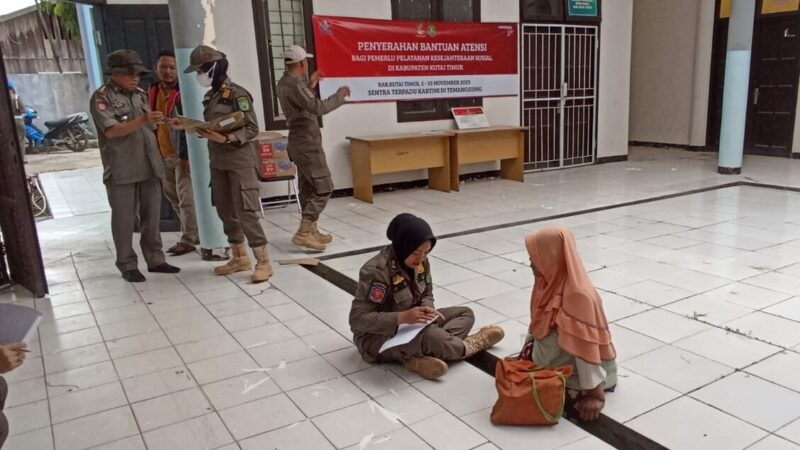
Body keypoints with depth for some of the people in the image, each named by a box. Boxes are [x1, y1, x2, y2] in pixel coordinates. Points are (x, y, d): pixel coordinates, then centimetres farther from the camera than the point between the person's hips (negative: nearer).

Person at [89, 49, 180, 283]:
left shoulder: (140, 95, 14)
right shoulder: (101, 97, -5)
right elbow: (111, 131, -17)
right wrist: (143, 120, -27)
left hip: (149, 166, 6)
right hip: (121, 170, -5)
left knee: (152, 216, 9)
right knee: (124, 219, 2)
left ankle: (155, 259, 18)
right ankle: (127, 265, 11)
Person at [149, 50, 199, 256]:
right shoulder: (153, 92, 11)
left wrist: (185, 155, -21)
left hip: (181, 154, -8)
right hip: (162, 155, 8)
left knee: (186, 199, -2)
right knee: (174, 199, 16)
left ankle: (188, 240, 6)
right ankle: (193, 234, 29)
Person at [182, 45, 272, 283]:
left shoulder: (237, 93, -11)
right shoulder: (210, 96, 12)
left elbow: (252, 129, -15)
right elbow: (213, 127, 16)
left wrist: (226, 138, -27)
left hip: (241, 161, -8)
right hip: (218, 161, 8)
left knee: (245, 212, -9)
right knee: (225, 211, 11)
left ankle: (263, 262, -1)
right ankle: (240, 258, 23)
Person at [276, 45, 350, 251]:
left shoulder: (285, 83, 11)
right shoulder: (294, 85, -20)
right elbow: (318, 108, -27)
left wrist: (310, 85, 24)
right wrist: (339, 96, -13)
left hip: (299, 142, 10)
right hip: (307, 143, -10)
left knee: (308, 188, 14)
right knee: (324, 188, -9)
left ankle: (311, 231, 21)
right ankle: (303, 233, -11)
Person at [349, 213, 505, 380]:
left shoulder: (420, 262, -4)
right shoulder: (377, 270, -26)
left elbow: (427, 294, 10)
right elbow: (358, 319, -27)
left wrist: (428, 310, -15)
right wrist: (403, 317, -35)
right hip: (378, 338, -9)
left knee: (466, 313, -1)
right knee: (427, 334, -38)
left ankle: (420, 357, -24)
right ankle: (467, 346, -7)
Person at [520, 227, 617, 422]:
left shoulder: (577, 295, -33)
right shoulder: (550, 282, -5)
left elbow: (585, 347, -33)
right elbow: (538, 322, 8)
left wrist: (595, 395, -30)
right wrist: (527, 351, 12)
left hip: (583, 366, -8)